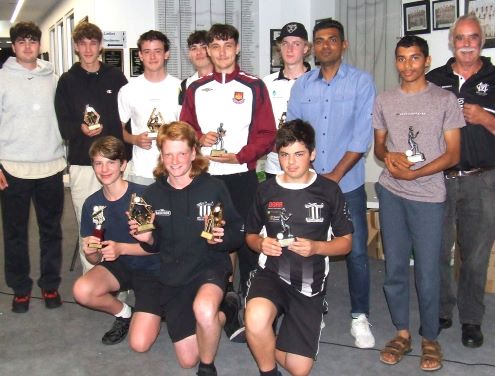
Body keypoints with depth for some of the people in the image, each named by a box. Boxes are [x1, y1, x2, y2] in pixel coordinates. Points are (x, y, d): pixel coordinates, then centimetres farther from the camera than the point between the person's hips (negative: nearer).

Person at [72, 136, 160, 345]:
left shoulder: (144, 196, -19)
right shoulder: (92, 204, -3)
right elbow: (95, 259, 2)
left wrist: (121, 248, -25)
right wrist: (90, 252, -21)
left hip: (151, 268, -4)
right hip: (118, 266, 4)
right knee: (82, 290, -27)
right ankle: (122, 313, 4)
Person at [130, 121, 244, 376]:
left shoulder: (213, 187, -10)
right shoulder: (153, 194, 0)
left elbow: (237, 235, -4)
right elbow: (156, 245, 10)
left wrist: (221, 238, -25)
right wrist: (147, 239, -12)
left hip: (209, 266, -3)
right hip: (172, 276, 4)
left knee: (204, 310, -40)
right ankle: (224, 314, 32)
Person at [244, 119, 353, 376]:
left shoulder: (329, 191, -2)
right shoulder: (266, 190, 3)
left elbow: (345, 242, 3)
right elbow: (251, 234, 15)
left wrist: (316, 247, -17)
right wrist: (260, 244, -9)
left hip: (309, 281, 0)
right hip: (272, 272, 0)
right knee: (256, 320, -35)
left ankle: (266, 343, 30)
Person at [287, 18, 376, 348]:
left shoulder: (361, 82, -3)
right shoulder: (301, 85, 6)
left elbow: (362, 136, -9)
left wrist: (334, 176, -12)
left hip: (348, 184, -2)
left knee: (356, 252, 0)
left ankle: (360, 317, 17)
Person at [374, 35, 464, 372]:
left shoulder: (445, 100, 0)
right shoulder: (384, 101, 9)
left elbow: (452, 154, -3)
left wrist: (414, 173, -14)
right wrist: (388, 156, -8)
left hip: (428, 195, -3)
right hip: (391, 193, 3)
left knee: (428, 271, 0)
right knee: (394, 267, 8)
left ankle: (430, 338, 19)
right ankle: (402, 333, 24)